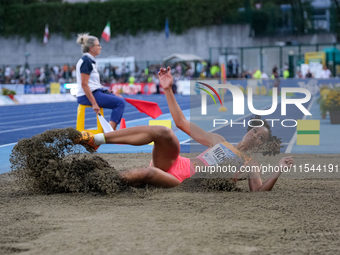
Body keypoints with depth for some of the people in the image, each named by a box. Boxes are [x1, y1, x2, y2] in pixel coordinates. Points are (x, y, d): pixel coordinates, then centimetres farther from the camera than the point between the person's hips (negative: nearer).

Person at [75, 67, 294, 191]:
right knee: (163, 132, -25)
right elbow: (182, 122, 22)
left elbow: (259, 192, -10)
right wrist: (168, 90, 16)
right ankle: (96, 140, -26)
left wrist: (279, 171, -26)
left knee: (149, 173, -36)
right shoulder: (218, 141, 23)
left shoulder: (251, 165, 10)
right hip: (177, 164, 5)